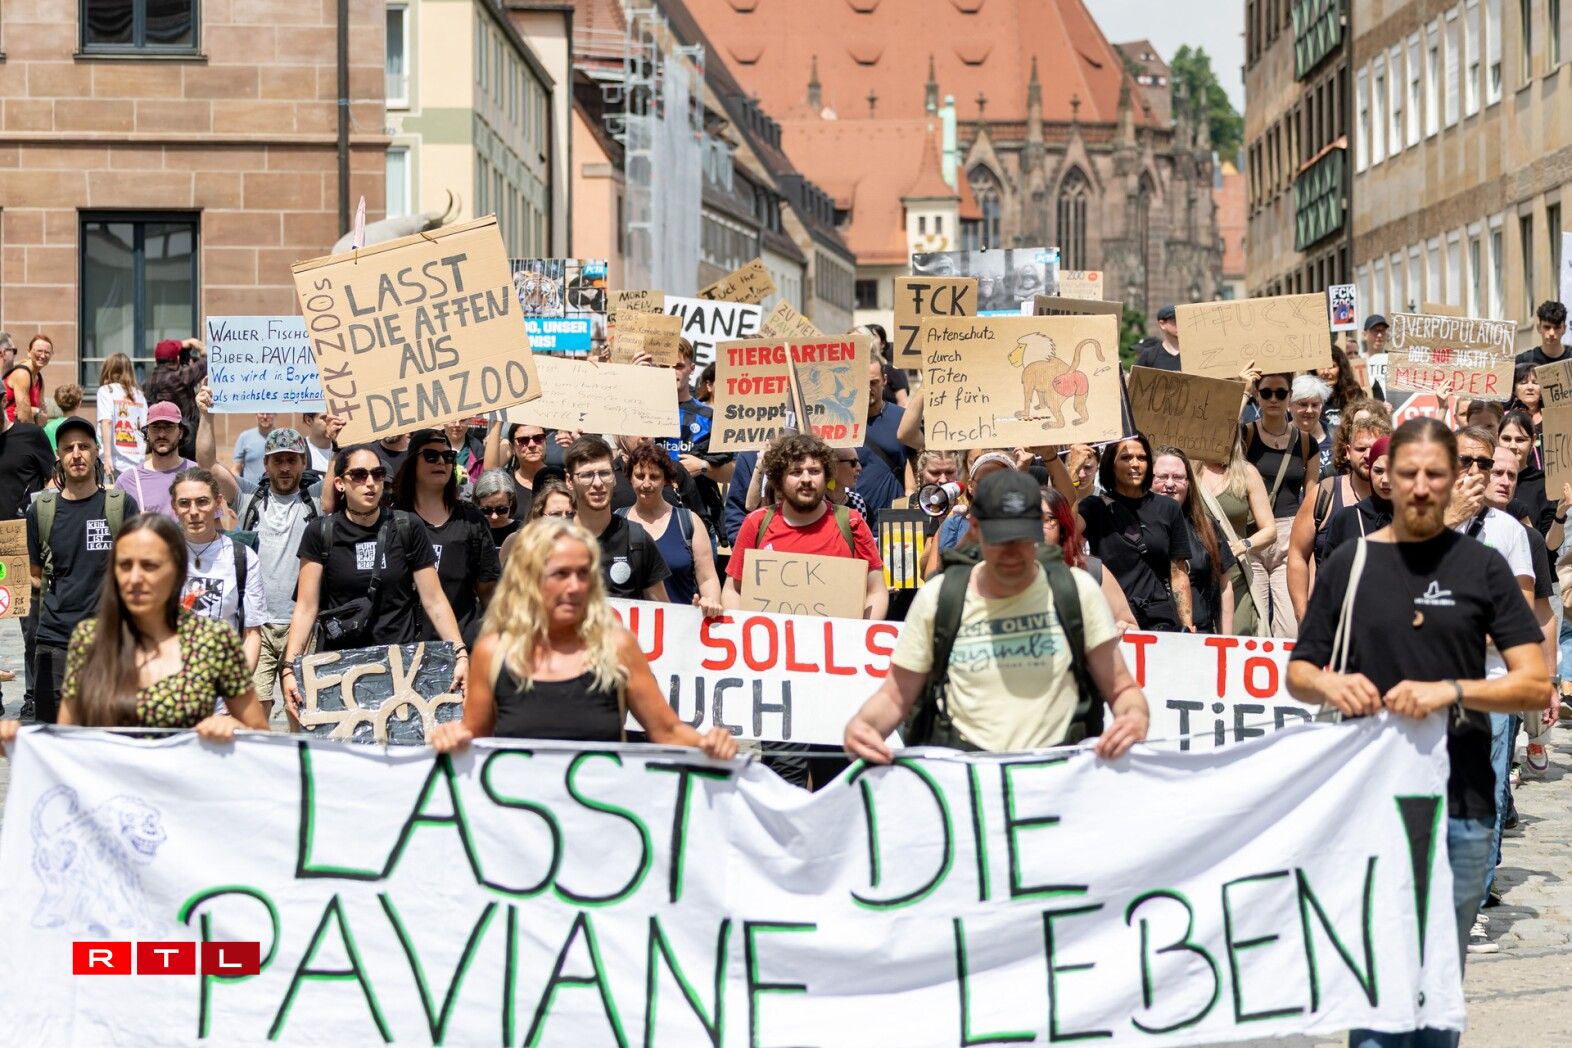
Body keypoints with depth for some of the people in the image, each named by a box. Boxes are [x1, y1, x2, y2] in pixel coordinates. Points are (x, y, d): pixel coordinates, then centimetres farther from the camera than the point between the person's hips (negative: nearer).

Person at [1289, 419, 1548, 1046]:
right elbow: (1297, 675, 10)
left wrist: (1450, 690, -19)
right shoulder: (1349, 564, 5)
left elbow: (1535, 684, -3)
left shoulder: (1481, 567, 2)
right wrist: (1331, 684, -13)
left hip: (1460, 804, 0)